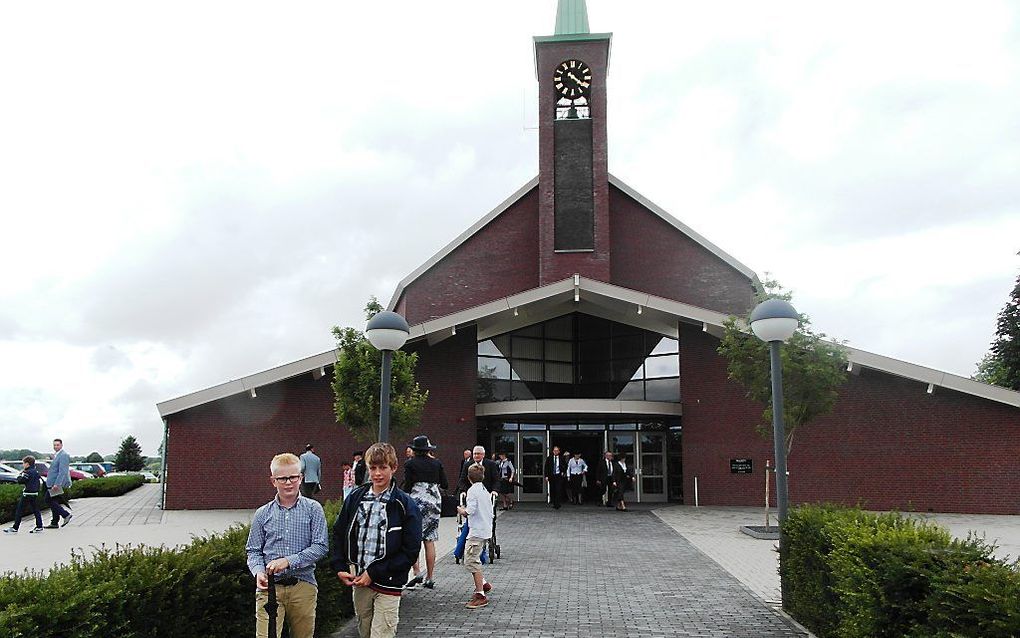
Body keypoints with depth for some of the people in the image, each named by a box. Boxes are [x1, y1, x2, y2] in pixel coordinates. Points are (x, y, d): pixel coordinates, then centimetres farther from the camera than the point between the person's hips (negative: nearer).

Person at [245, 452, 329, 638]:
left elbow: (321, 546, -6)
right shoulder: (263, 514, 7)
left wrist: (289, 561, -16)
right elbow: (253, 550, 9)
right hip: (270, 587, 1)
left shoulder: (313, 509, 0)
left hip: (303, 587, 0)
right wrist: (258, 571, -11)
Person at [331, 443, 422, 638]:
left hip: (387, 585, -4)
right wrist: (339, 568, -1)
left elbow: (411, 550, -11)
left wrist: (374, 573, -14)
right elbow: (339, 533, 12)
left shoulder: (405, 505, -8)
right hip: (358, 581, 4)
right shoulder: (355, 498, 5)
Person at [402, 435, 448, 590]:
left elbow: (407, 486, -8)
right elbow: (445, 485, 7)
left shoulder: (410, 464, -5)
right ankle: (430, 578, 10)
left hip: (417, 502, -4)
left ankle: (417, 573, -11)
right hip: (434, 501, 4)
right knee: (429, 541, 7)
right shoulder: (436, 463, 5)